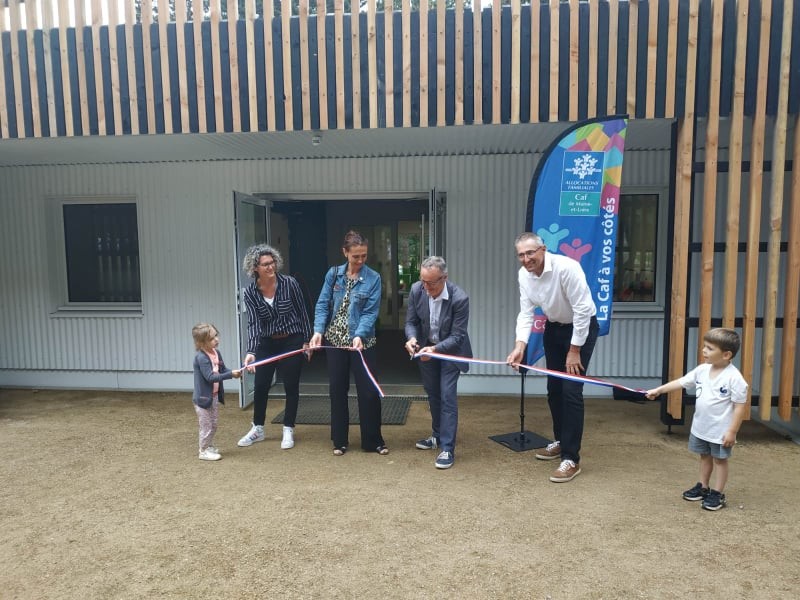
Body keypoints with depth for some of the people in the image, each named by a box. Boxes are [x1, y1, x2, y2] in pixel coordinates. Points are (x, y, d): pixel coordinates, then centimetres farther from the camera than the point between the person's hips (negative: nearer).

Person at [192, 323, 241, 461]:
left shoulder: (216, 353, 1)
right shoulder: (201, 357, -24)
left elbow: (223, 370, 6)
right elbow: (210, 377, -28)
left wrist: (234, 373, -14)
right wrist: (231, 374, -31)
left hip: (215, 396, 8)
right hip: (203, 397, -8)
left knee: (213, 425, 20)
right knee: (206, 426, 4)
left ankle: (209, 446, 36)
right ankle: (204, 451, 20)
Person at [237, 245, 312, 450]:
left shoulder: (289, 283, -14)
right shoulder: (250, 292, -10)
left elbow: (302, 312, -5)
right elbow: (253, 323, -15)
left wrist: (307, 340, -3)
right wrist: (251, 351, -27)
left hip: (292, 341, -2)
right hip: (266, 343, 2)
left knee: (291, 386, 4)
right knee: (260, 386, 7)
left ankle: (288, 430, 19)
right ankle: (258, 429, 27)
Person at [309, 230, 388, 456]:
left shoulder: (373, 278, -7)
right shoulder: (333, 274, 1)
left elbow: (370, 312, -12)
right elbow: (323, 305, -1)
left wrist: (359, 335, -27)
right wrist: (318, 331, -15)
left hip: (362, 342, -2)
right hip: (335, 340, 2)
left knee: (369, 391, 2)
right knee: (337, 390, 10)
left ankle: (373, 441, 19)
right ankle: (339, 441, 25)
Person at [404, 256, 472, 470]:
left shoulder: (460, 298, -31)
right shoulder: (416, 290, -19)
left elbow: (457, 336, -28)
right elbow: (411, 321, -9)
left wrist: (435, 349, -43)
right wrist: (412, 338, -29)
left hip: (450, 351, -5)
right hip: (426, 348, 5)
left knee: (447, 396, -8)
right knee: (433, 394, 18)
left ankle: (447, 449, 4)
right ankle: (437, 436, 38)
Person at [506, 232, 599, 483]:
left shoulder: (566, 267, -30)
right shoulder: (524, 274, -10)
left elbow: (583, 310, -27)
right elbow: (526, 312, -7)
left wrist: (575, 350, -21)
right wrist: (520, 346, -21)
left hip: (582, 327, -6)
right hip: (554, 327, 7)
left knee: (571, 391, -11)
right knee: (553, 388, 14)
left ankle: (571, 458, -1)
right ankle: (561, 441, 34)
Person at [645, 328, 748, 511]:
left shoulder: (734, 377, -22)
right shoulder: (702, 370, -3)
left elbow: (740, 406, -19)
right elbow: (681, 382, 5)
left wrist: (732, 431, -18)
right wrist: (658, 390, 0)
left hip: (721, 430, -6)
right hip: (700, 426, 7)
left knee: (719, 460, 9)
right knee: (704, 456, 20)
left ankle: (717, 494, 23)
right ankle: (703, 487, 35)